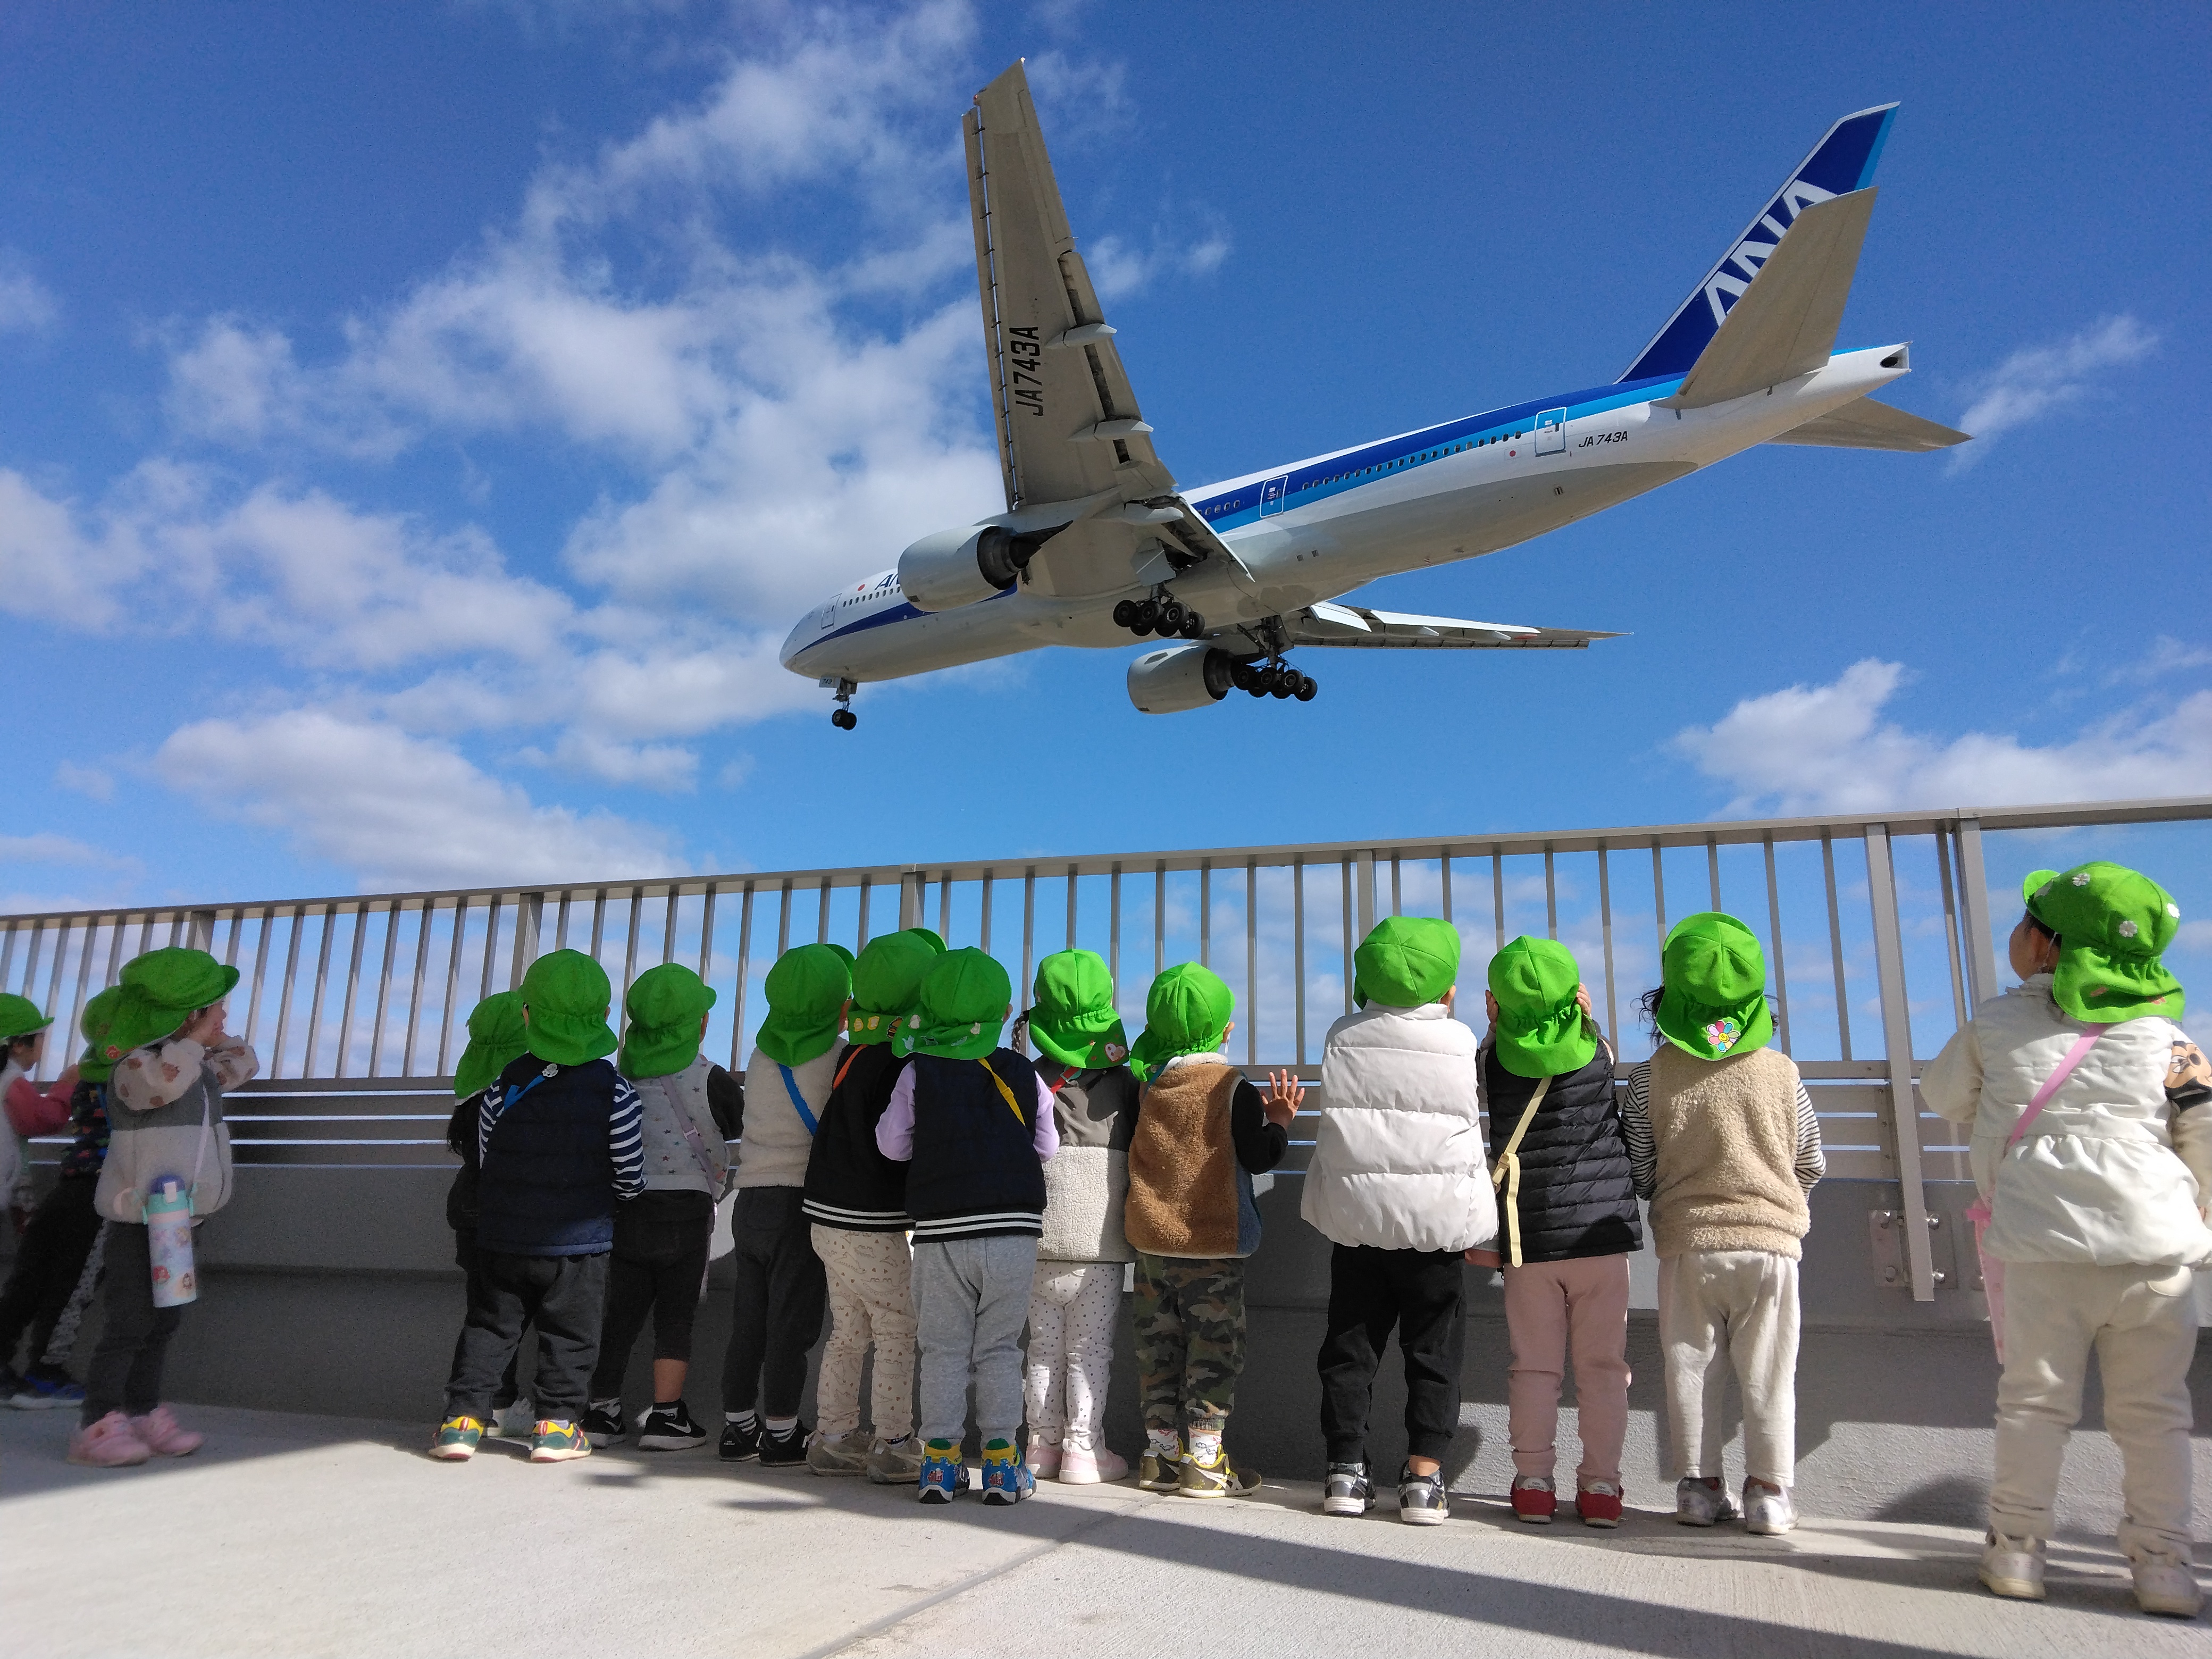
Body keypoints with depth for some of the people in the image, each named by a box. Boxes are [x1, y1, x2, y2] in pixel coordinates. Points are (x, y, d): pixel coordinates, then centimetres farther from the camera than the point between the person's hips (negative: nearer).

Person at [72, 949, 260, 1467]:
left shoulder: (199, 1069, 11)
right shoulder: (135, 1066, -16)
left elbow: (243, 1063, 25)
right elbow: (163, 1081, -37)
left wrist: (213, 1040, 10)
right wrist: (196, 1040, -25)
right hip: (139, 1222, -9)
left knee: (163, 1323, 13)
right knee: (128, 1324, -7)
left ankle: (144, 1414, 21)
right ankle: (98, 1424, 0)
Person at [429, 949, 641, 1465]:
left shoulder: (503, 1085, -3)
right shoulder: (614, 1090, -10)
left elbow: (485, 1161, 5)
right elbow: (630, 1176, -5)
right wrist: (611, 1194, 19)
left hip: (502, 1237, 2)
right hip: (579, 1242, -2)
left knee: (488, 1326, 14)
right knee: (570, 1333, 10)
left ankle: (462, 1418, 11)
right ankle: (556, 1423, 10)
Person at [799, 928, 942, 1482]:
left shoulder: (854, 1051, 6)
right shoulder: (901, 1063, -19)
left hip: (828, 1213, 8)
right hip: (875, 1222, -8)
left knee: (848, 1332, 17)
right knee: (899, 1334, 2)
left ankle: (834, 1438, 24)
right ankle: (893, 1447, 6)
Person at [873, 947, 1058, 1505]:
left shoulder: (918, 1072, -1)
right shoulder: (1022, 1073, 3)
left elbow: (893, 1144, 5)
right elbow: (1047, 1147, 10)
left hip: (942, 1230, -1)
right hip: (1016, 1228, 1)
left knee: (942, 1348, 9)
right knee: (999, 1348, 10)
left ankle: (940, 1459, 9)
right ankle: (1001, 1461, 10)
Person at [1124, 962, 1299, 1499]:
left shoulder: (1147, 1084, 2)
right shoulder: (1234, 1089, -11)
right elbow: (1257, 1158, -11)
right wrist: (1279, 1122, -8)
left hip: (1151, 1241, 5)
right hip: (1213, 1244, -5)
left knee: (1160, 1346, 12)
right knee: (1213, 1348, 4)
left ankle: (1161, 1453, 19)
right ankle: (1204, 1460, 6)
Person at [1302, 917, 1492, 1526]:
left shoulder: (1342, 1037, 1)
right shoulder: (1460, 1042, -6)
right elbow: (1471, 1133, 3)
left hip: (1355, 1213, 2)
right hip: (1437, 1219, -2)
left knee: (1350, 1345, 11)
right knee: (1433, 1351, 8)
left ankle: (1346, 1472, 14)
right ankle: (1423, 1477, 7)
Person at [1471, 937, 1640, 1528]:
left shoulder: (1493, 1059, -5)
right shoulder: (1597, 1050, -3)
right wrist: (1585, 1013, 22)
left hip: (1531, 1235, 0)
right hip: (1603, 1226, 0)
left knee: (1534, 1366, 7)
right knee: (1603, 1365, 9)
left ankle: (1534, 1485, 10)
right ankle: (1600, 1487, 12)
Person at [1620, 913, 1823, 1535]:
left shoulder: (1652, 1076, -7)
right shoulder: (1781, 1071, -2)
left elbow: (1640, 1174, -3)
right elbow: (1812, 1164, 8)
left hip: (1688, 1243, -1)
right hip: (1771, 1240, 1)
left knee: (1692, 1368, 9)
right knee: (1767, 1373, 10)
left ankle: (1699, 1485, 15)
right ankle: (1768, 1490, 14)